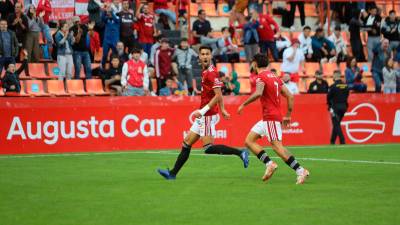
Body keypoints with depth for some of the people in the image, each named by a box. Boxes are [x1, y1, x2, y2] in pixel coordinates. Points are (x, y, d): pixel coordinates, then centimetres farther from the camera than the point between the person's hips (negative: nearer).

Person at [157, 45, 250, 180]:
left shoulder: (211, 72, -15)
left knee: (208, 148, -12)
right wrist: (222, 110, 24)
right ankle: (173, 173, 15)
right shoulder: (205, 72, 13)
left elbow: (218, 95, -21)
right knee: (187, 143, 11)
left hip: (208, 116, -9)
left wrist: (203, 111, -23)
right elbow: (218, 95, 21)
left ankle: (240, 153, -7)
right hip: (203, 116, 9)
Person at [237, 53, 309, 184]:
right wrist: (288, 116, 17)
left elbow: (258, 93, -27)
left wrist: (244, 104, -16)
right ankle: (269, 164, -2)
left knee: (277, 146, -14)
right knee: (249, 141, 10)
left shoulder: (261, 77, -8)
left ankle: (300, 171, -19)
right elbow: (289, 96, 14)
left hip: (270, 117, -9)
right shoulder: (275, 77, 17)